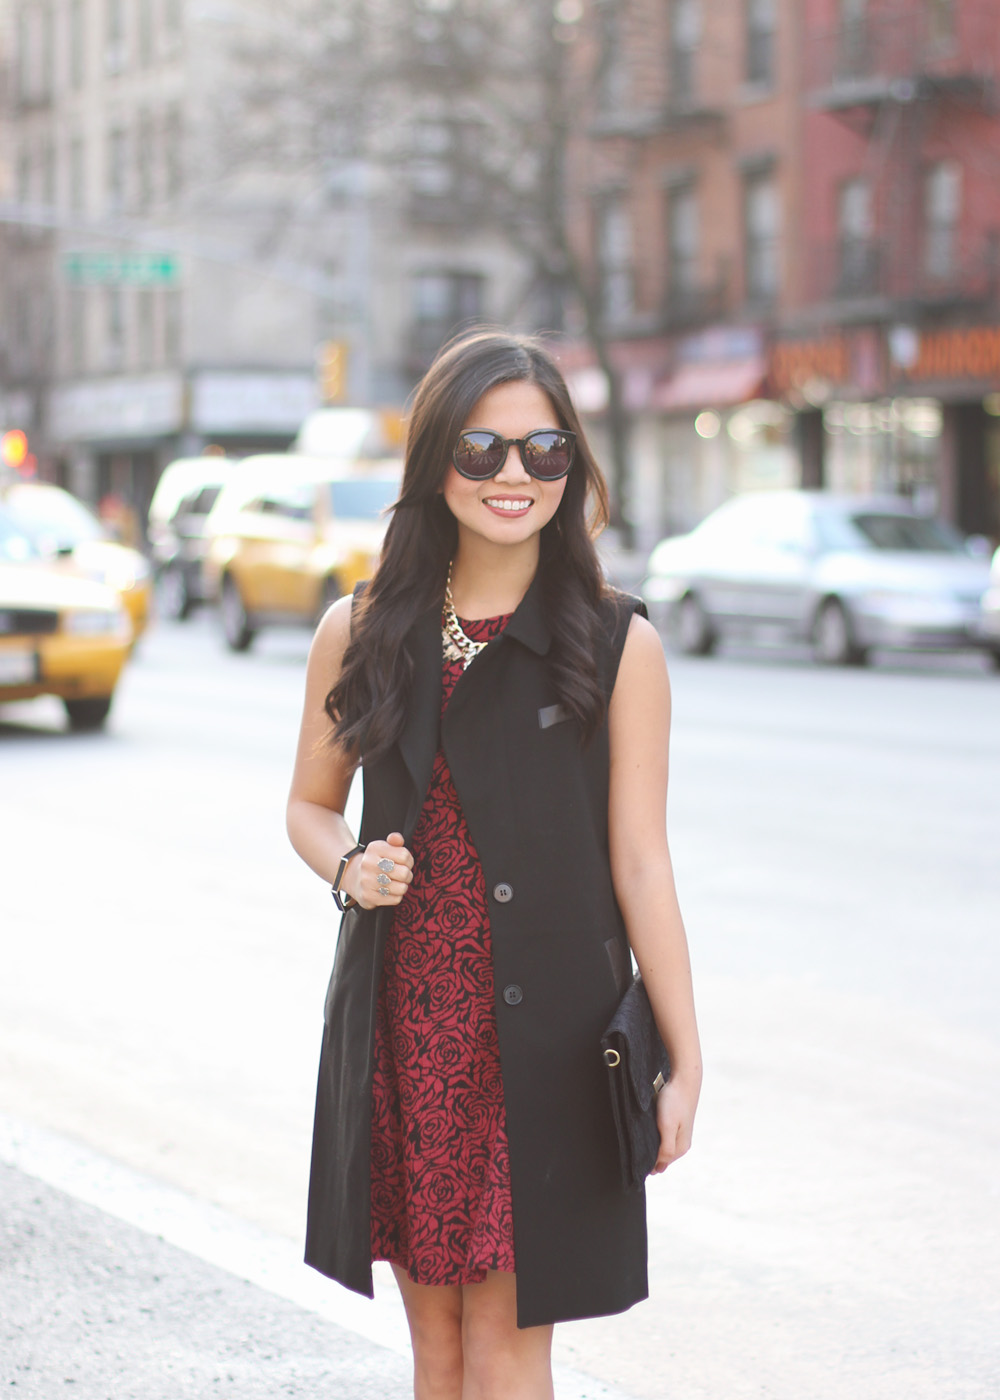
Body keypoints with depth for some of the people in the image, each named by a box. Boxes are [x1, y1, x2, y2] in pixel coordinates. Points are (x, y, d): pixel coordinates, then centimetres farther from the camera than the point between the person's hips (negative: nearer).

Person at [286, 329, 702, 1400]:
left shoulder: (617, 644, -4)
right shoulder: (360, 633, 4)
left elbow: (640, 865, -4)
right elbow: (310, 804, 16)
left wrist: (685, 1064, -6)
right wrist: (350, 867, -7)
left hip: (545, 1032, -3)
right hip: (403, 1022, 3)